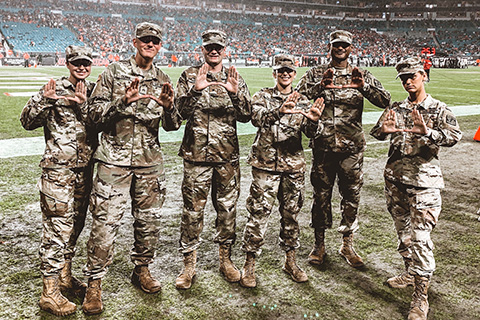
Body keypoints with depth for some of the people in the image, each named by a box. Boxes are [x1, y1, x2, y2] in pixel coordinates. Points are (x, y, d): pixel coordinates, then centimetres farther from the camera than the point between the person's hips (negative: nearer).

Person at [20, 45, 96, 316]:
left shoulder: (94, 92, 9)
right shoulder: (54, 90, -3)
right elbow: (28, 122, -8)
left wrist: (83, 105, -16)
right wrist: (44, 100, -23)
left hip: (85, 169, 5)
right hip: (58, 169, -5)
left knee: (76, 225, 14)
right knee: (58, 228, -5)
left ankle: (65, 276, 31)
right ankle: (50, 291, 4)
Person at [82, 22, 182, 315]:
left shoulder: (163, 81, 10)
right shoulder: (114, 73, 1)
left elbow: (173, 126, 9)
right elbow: (95, 113, -3)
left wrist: (169, 106, -13)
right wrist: (124, 101, -18)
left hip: (150, 162, 4)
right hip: (115, 159, -3)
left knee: (149, 220, 11)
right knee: (106, 222, -4)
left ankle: (142, 270, 31)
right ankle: (95, 282, 10)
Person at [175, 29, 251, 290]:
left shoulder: (235, 78, 9)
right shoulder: (189, 76, 5)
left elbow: (246, 116, 1)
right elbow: (182, 111, -6)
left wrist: (235, 93, -16)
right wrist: (196, 90, -22)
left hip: (227, 155, 2)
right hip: (196, 154, -2)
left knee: (227, 207, 10)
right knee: (193, 209, 2)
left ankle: (225, 259, 27)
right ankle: (189, 264, 16)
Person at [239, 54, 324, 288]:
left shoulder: (303, 101, 10)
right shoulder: (263, 96, 2)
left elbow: (310, 133, -2)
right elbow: (257, 118, -20)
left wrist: (313, 120, -25)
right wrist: (280, 111, -38)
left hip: (294, 166, 3)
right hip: (265, 164, -3)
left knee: (291, 214, 12)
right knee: (258, 214, -2)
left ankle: (290, 261, 27)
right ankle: (249, 265, 11)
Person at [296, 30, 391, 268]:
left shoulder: (362, 76, 8)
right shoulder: (316, 74, 5)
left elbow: (385, 101, -1)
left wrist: (364, 86, -18)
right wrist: (320, 85, -21)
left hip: (353, 146, 1)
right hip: (323, 145, -1)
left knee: (351, 195, 8)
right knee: (321, 194, 7)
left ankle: (347, 245, 24)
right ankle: (319, 244, 22)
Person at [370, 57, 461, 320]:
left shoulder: (438, 109, -3)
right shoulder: (395, 109, 10)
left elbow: (454, 136, -16)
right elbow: (375, 132, 6)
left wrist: (426, 132, -34)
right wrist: (384, 130, -17)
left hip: (424, 182, -5)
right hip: (394, 178, 6)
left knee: (419, 237, -8)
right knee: (402, 230, 18)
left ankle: (420, 297, 1)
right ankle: (411, 273, 39)